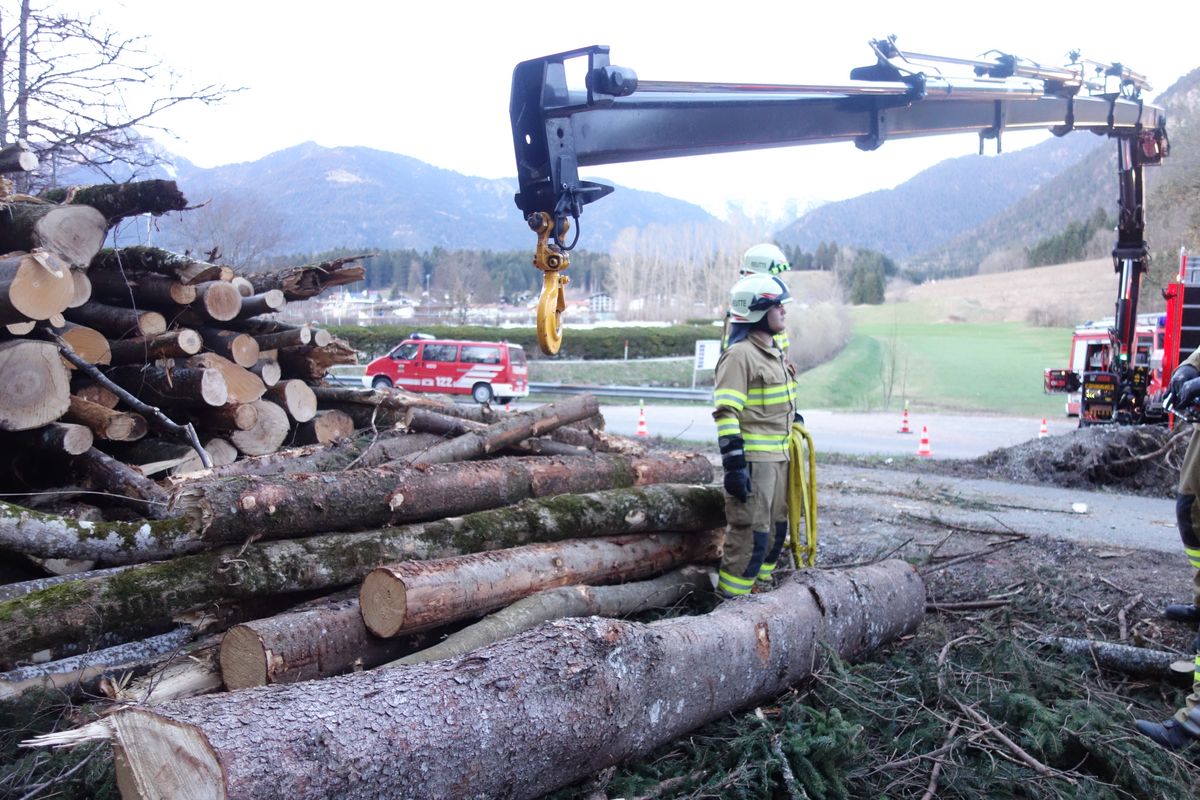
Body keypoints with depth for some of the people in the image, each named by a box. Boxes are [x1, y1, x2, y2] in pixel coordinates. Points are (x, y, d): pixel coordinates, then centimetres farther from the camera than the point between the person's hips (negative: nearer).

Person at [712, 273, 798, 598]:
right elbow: (726, 414, -21)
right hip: (753, 459, -9)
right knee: (751, 532, -7)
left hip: (778, 457, 10)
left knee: (776, 528, 16)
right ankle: (731, 597, 3)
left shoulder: (774, 351, 14)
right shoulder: (739, 354, -15)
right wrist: (734, 465, -24)